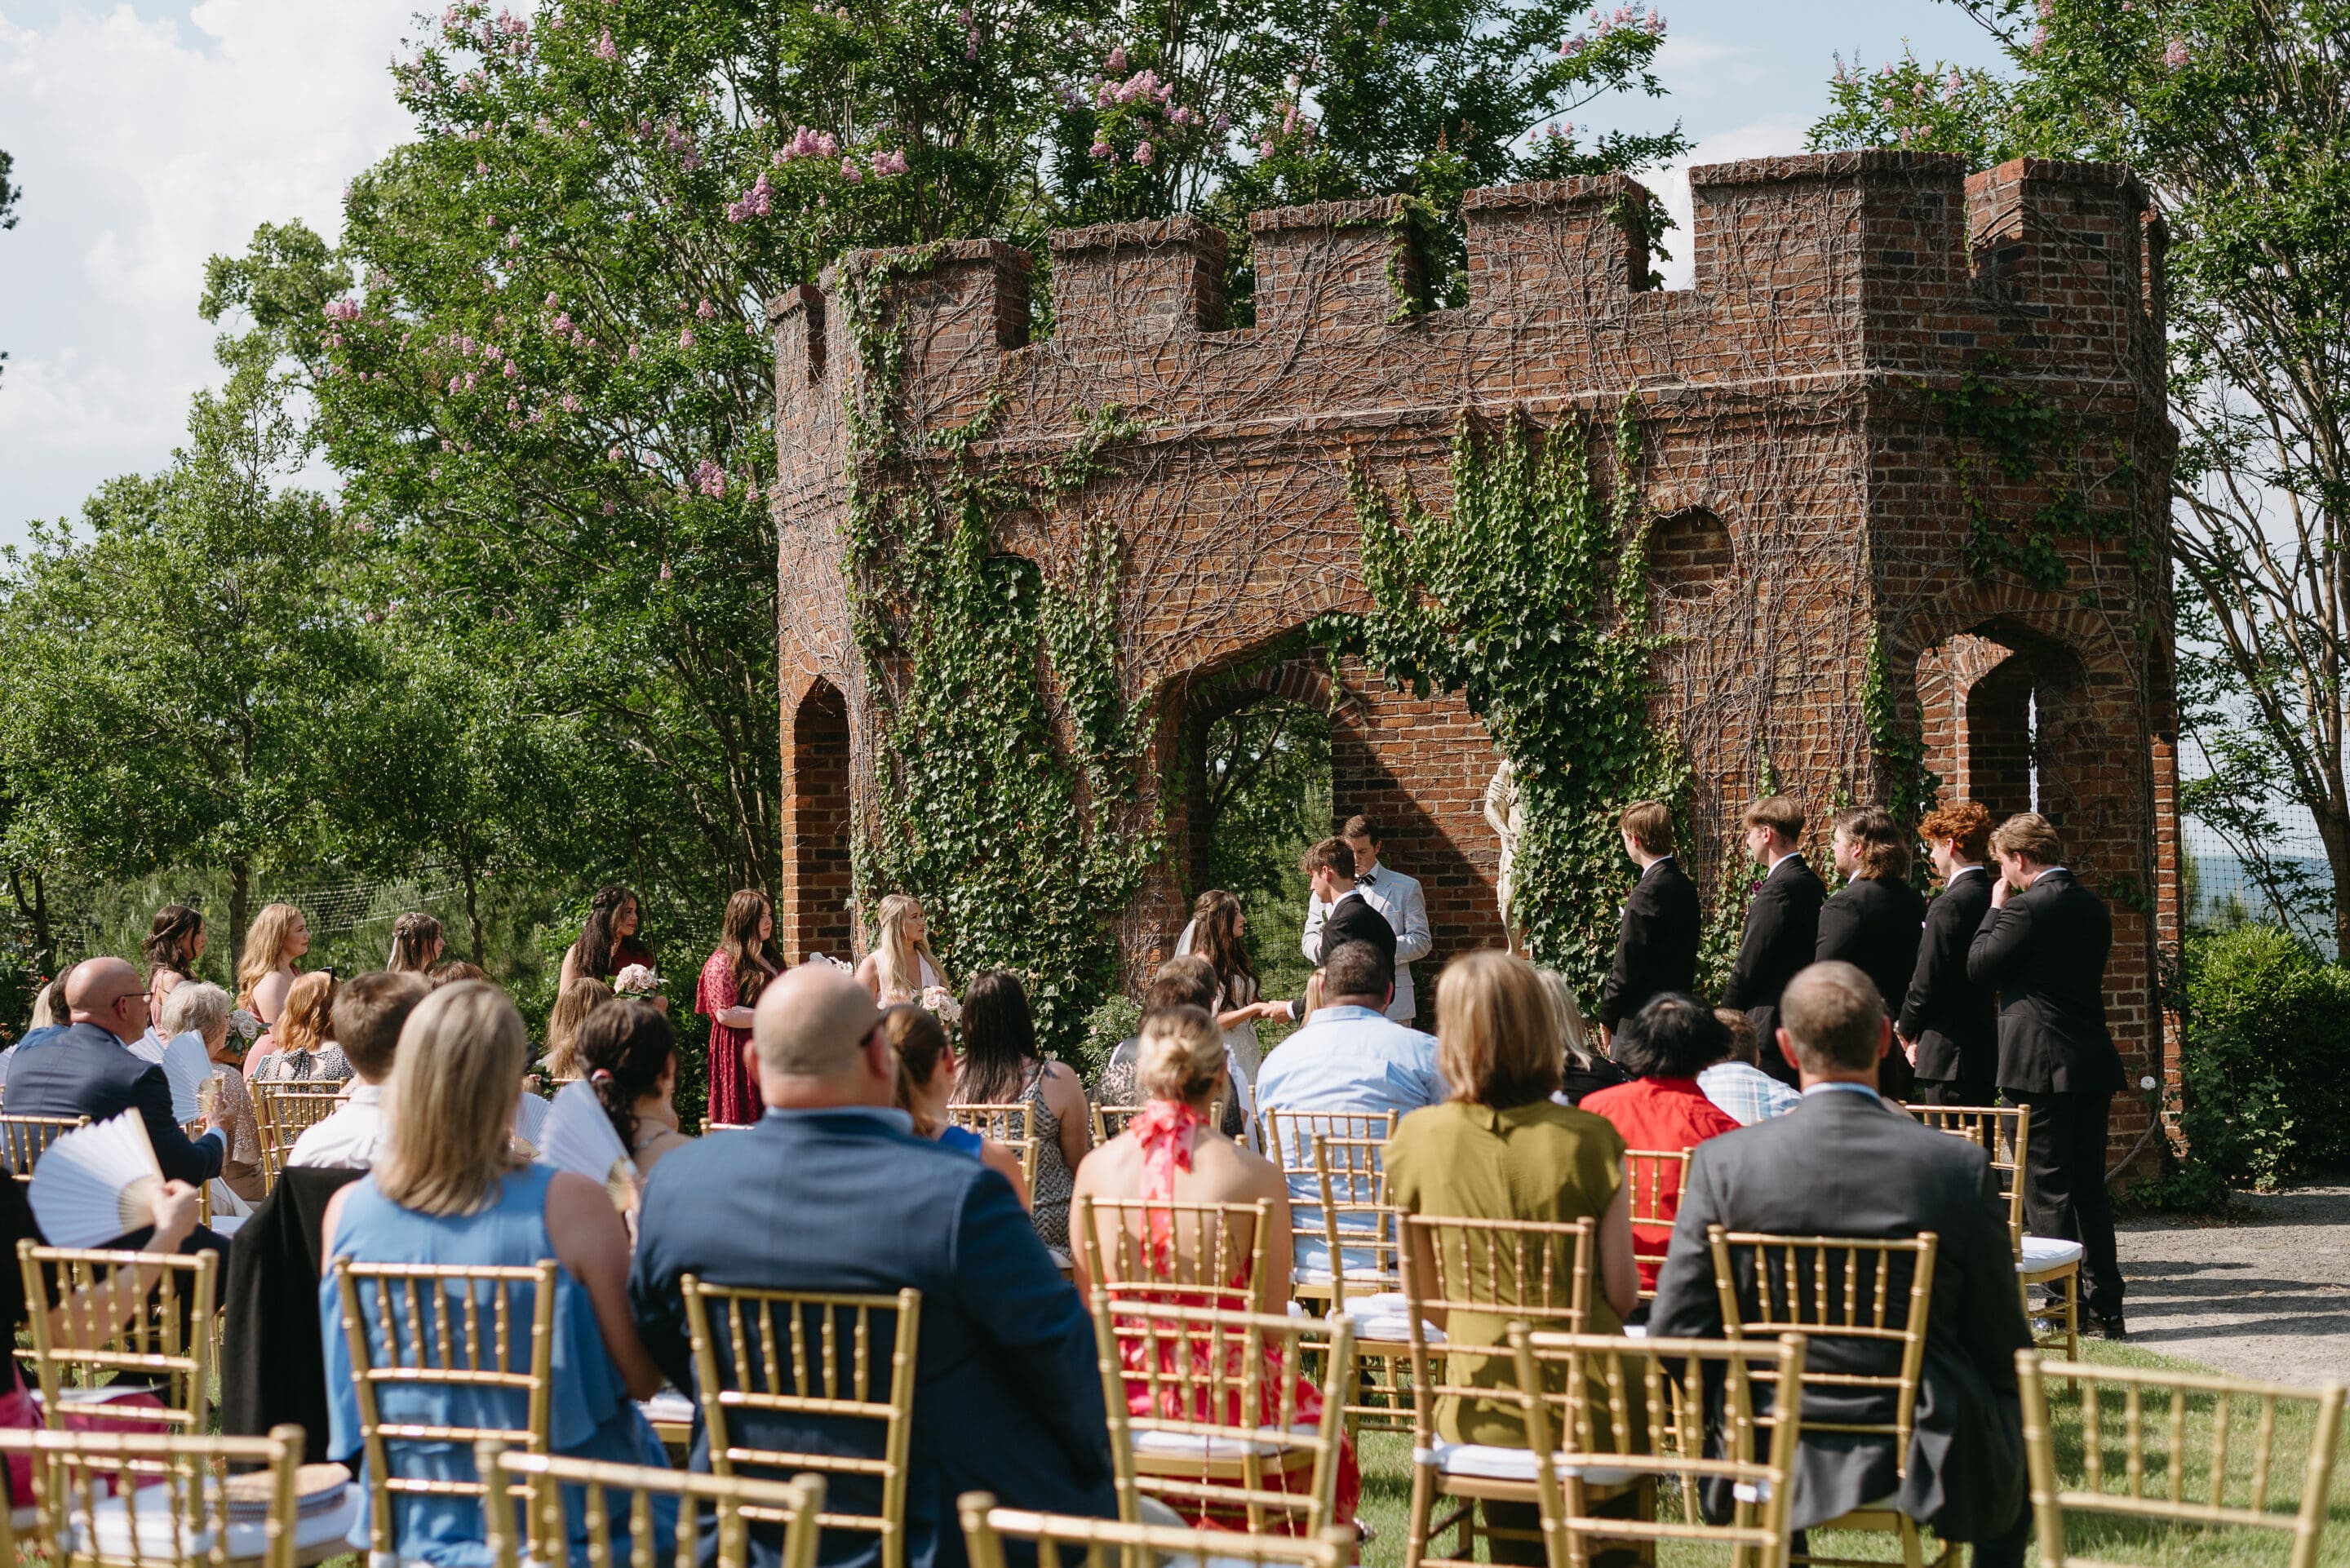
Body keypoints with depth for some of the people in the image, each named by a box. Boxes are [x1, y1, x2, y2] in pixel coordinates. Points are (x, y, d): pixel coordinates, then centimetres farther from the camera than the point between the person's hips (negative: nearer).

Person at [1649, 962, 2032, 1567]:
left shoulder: (1723, 1162, -12)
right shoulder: (1961, 1167, -14)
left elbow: (1675, 1334, -10)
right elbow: (2002, 1353, -8)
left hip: (1769, 1468, 1)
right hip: (1924, 1462, -1)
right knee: (2018, 1423, 32)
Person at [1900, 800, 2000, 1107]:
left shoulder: (1949, 905, -16)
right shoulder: (1993, 900, 9)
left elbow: (1926, 984, -15)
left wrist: (1907, 1033, 3)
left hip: (1949, 1057, -9)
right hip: (1987, 1050, 9)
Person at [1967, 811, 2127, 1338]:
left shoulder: (2026, 909, -14)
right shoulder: (2093, 908, 11)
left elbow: (1978, 967, -6)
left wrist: (1995, 909, 2)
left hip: (2040, 1067, -8)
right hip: (2093, 1065, 8)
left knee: (2047, 1188, -1)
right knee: (2090, 1188, 12)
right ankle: (2105, 1307, 15)